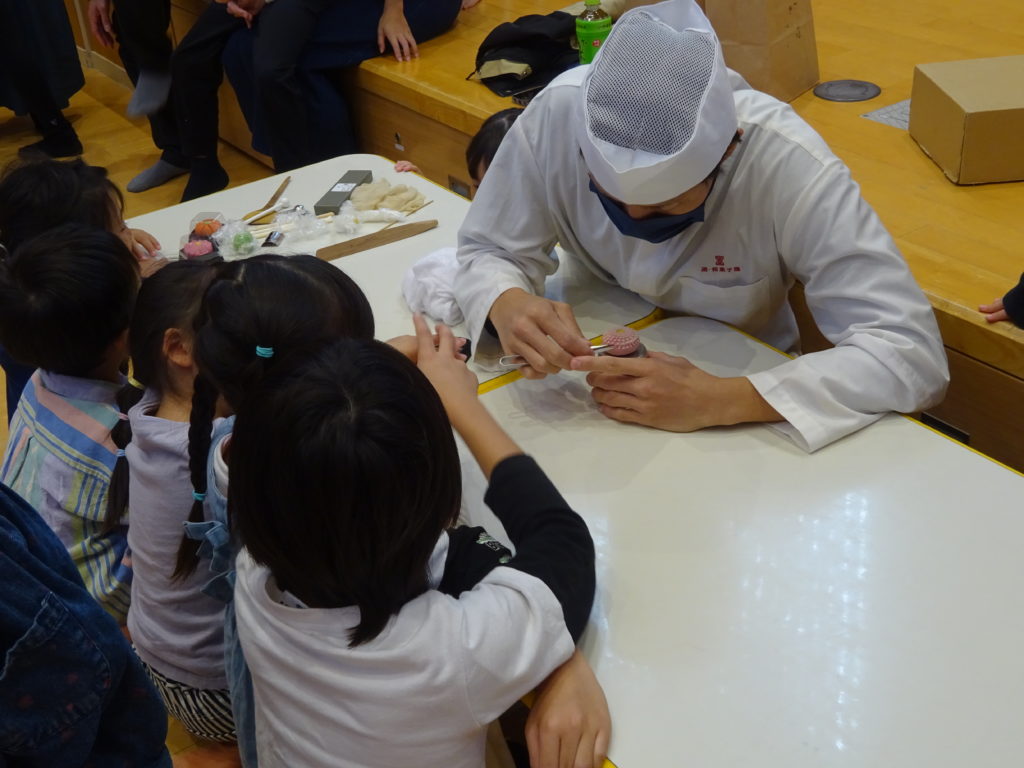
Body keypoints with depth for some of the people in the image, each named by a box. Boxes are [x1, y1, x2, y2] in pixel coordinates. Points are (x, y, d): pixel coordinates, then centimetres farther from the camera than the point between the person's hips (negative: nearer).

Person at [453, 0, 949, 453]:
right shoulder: (558, 113, -22)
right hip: (590, 381, 1)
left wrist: (718, 400, -39)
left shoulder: (786, 163, -28)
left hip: (736, 407, 0)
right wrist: (508, 304, -31)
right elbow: (486, 253, -8)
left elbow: (913, 353, -29)